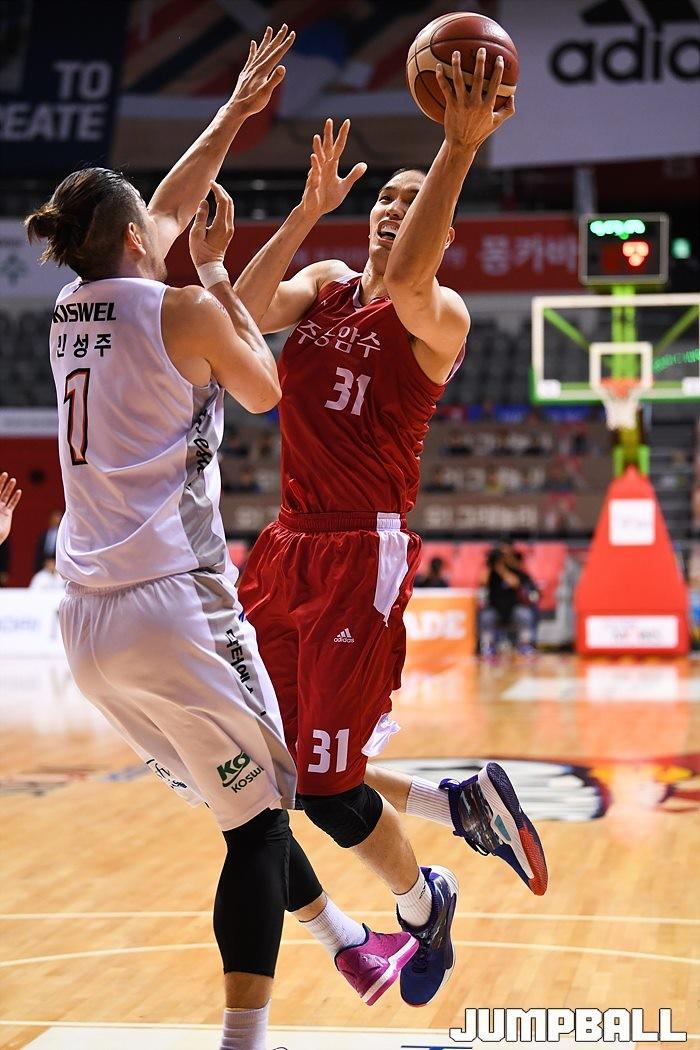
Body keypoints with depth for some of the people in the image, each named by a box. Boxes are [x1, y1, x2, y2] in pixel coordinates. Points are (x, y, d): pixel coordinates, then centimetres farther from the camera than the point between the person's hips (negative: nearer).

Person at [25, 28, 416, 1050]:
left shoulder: (71, 308, 12)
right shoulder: (182, 309, -8)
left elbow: (174, 205, 27)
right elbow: (265, 390, 10)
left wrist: (235, 110, 35)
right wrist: (214, 272, 15)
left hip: (86, 620, 8)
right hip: (175, 607, -8)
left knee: (246, 794, 22)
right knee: (256, 818, 2)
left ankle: (345, 941, 37)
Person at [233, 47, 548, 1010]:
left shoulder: (440, 318, -6)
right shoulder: (324, 284, 13)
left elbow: (405, 282, -31)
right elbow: (247, 309, -7)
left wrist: (461, 149, -34)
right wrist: (310, 207, -14)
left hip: (365, 554, -7)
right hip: (290, 546, 7)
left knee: (324, 782, -7)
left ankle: (421, 904, 22)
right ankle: (466, 802, 27)